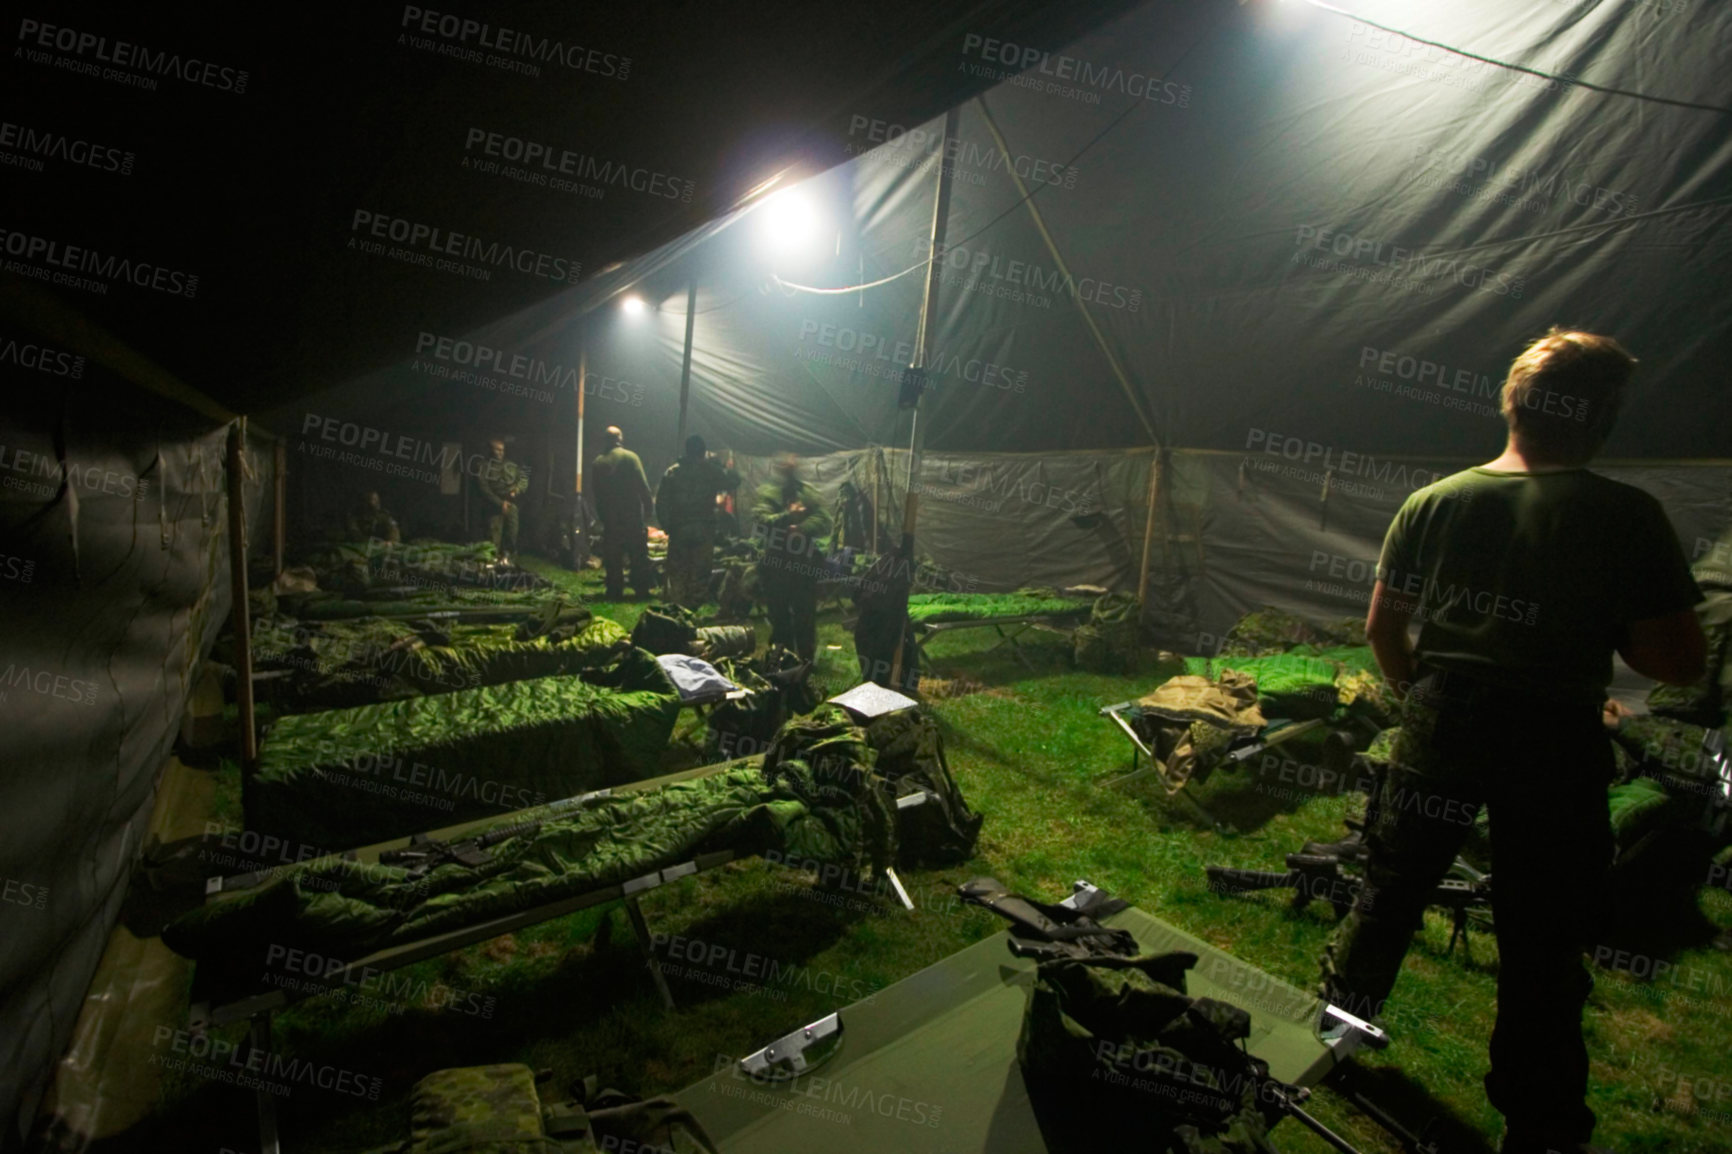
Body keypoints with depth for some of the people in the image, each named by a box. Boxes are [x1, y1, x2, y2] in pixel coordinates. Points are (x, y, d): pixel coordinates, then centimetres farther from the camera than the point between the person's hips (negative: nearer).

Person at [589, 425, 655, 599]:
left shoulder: (597, 463, 5)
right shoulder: (630, 457, -6)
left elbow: (594, 491, 9)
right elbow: (642, 485, -11)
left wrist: (602, 512, 16)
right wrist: (649, 506, -4)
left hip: (609, 516, 3)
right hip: (632, 514, -3)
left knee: (612, 556, 8)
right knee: (638, 553, 5)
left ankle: (615, 590, 9)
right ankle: (642, 588, 6)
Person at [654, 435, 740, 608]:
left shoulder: (672, 472, 0)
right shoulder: (712, 471, -4)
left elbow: (661, 501, -3)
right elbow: (734, 481, 9)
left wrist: (666, 525, 6)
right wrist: (716, 463, 10)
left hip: (678, 528, 1)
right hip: (704, 529, -1)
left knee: (677, 570, 12)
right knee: (700, 571, 8)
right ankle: (695, 605, 11)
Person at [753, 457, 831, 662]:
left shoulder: (809, 493, 8)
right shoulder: (766, 492, 2)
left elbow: (824, 521, -4)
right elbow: (762, 520, -15)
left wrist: (802, 527, -22)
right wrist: (787, 517, -30)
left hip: (805, 564, 1)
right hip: (776, 565, -1)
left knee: (806, 616, 7)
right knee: (779, 615, 11)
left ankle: (806, 659, 21)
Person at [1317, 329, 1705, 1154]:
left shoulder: (1432, 502, -2)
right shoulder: (1627, 518, -10)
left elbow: (1381, 627, 3)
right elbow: (1678, 662, -9)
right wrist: (1604, 628, 9)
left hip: (1440, 734, 2)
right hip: (1556, 747, -2)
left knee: (1389, 893, 19)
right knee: (1542, 945, 12)